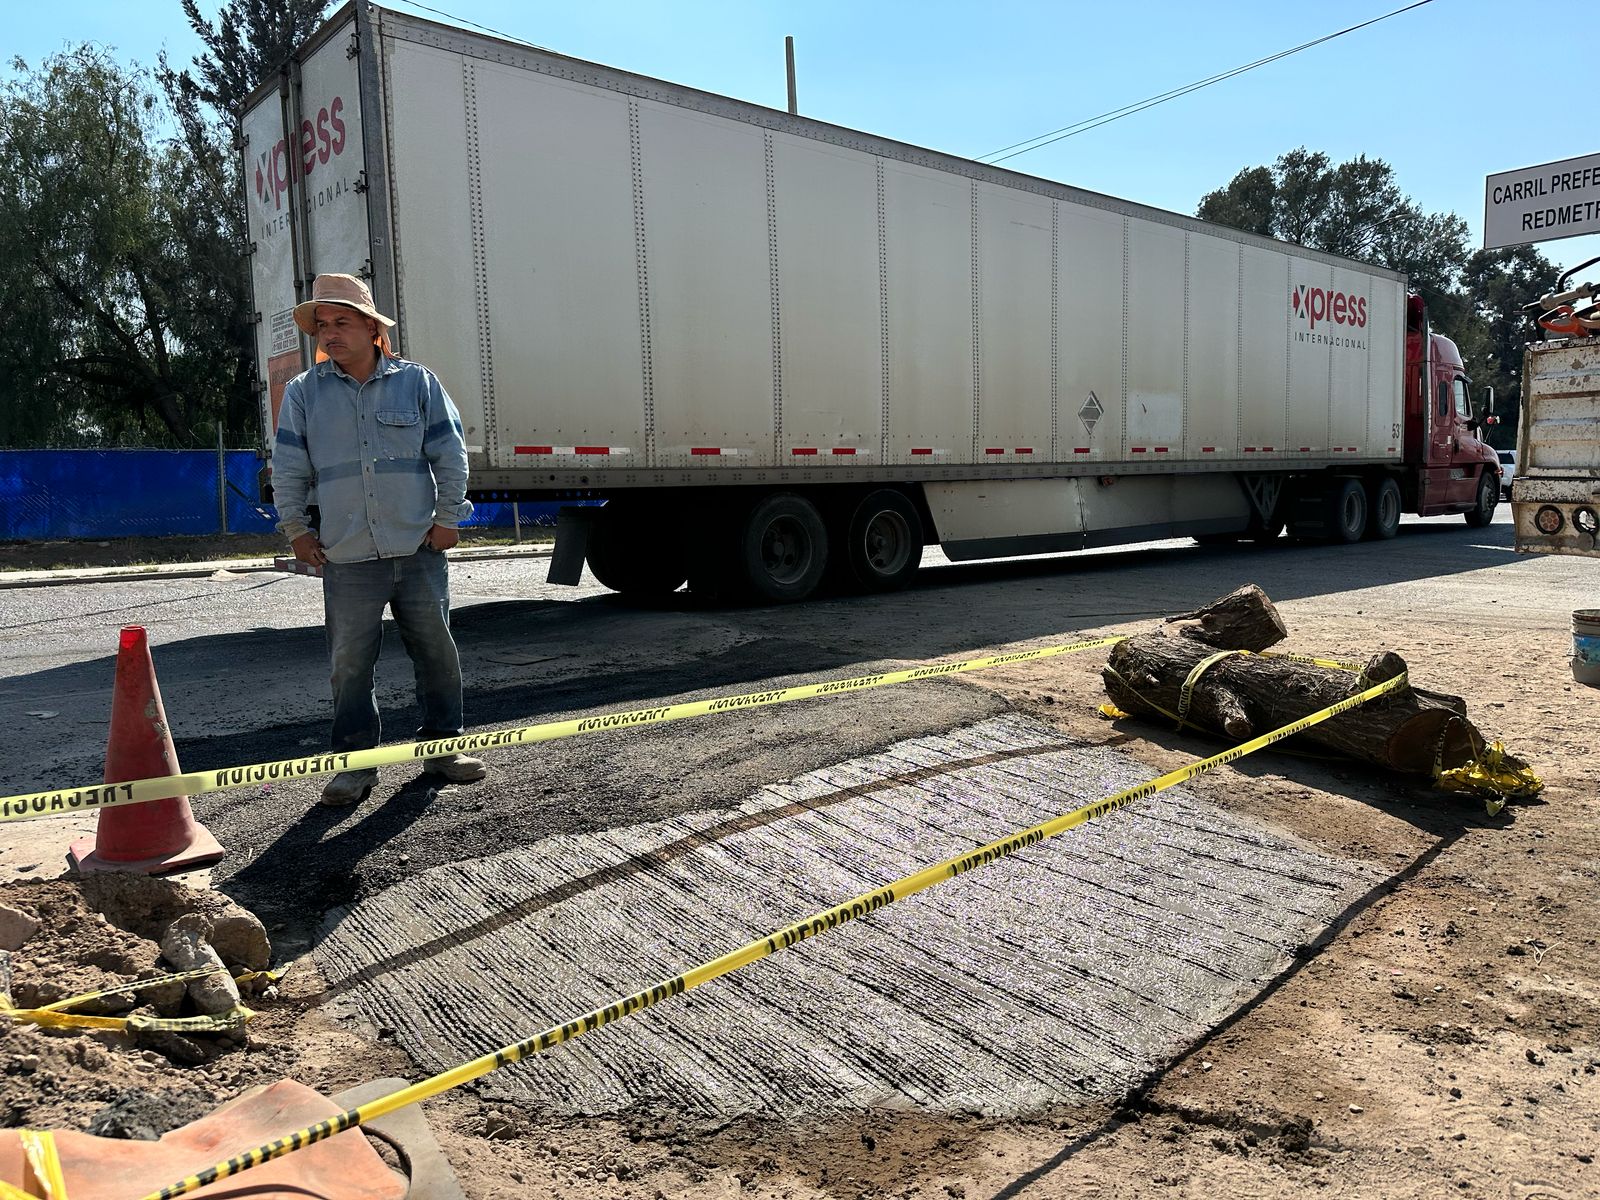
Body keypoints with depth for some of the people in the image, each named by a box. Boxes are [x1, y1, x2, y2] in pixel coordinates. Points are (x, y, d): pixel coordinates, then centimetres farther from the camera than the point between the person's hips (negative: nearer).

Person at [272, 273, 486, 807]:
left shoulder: (416, 381, 5)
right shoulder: (303, 393, 7)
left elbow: (450, 454, 5)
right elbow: (288, 467, 9)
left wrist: (448, 517, 0)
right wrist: (295, 528, 5)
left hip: (419, 551, 0)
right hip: (346, 560, 0)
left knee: (437, 652, 8)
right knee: (349, 664, 1)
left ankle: (441, 745, 24)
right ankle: (355, 763, 14)